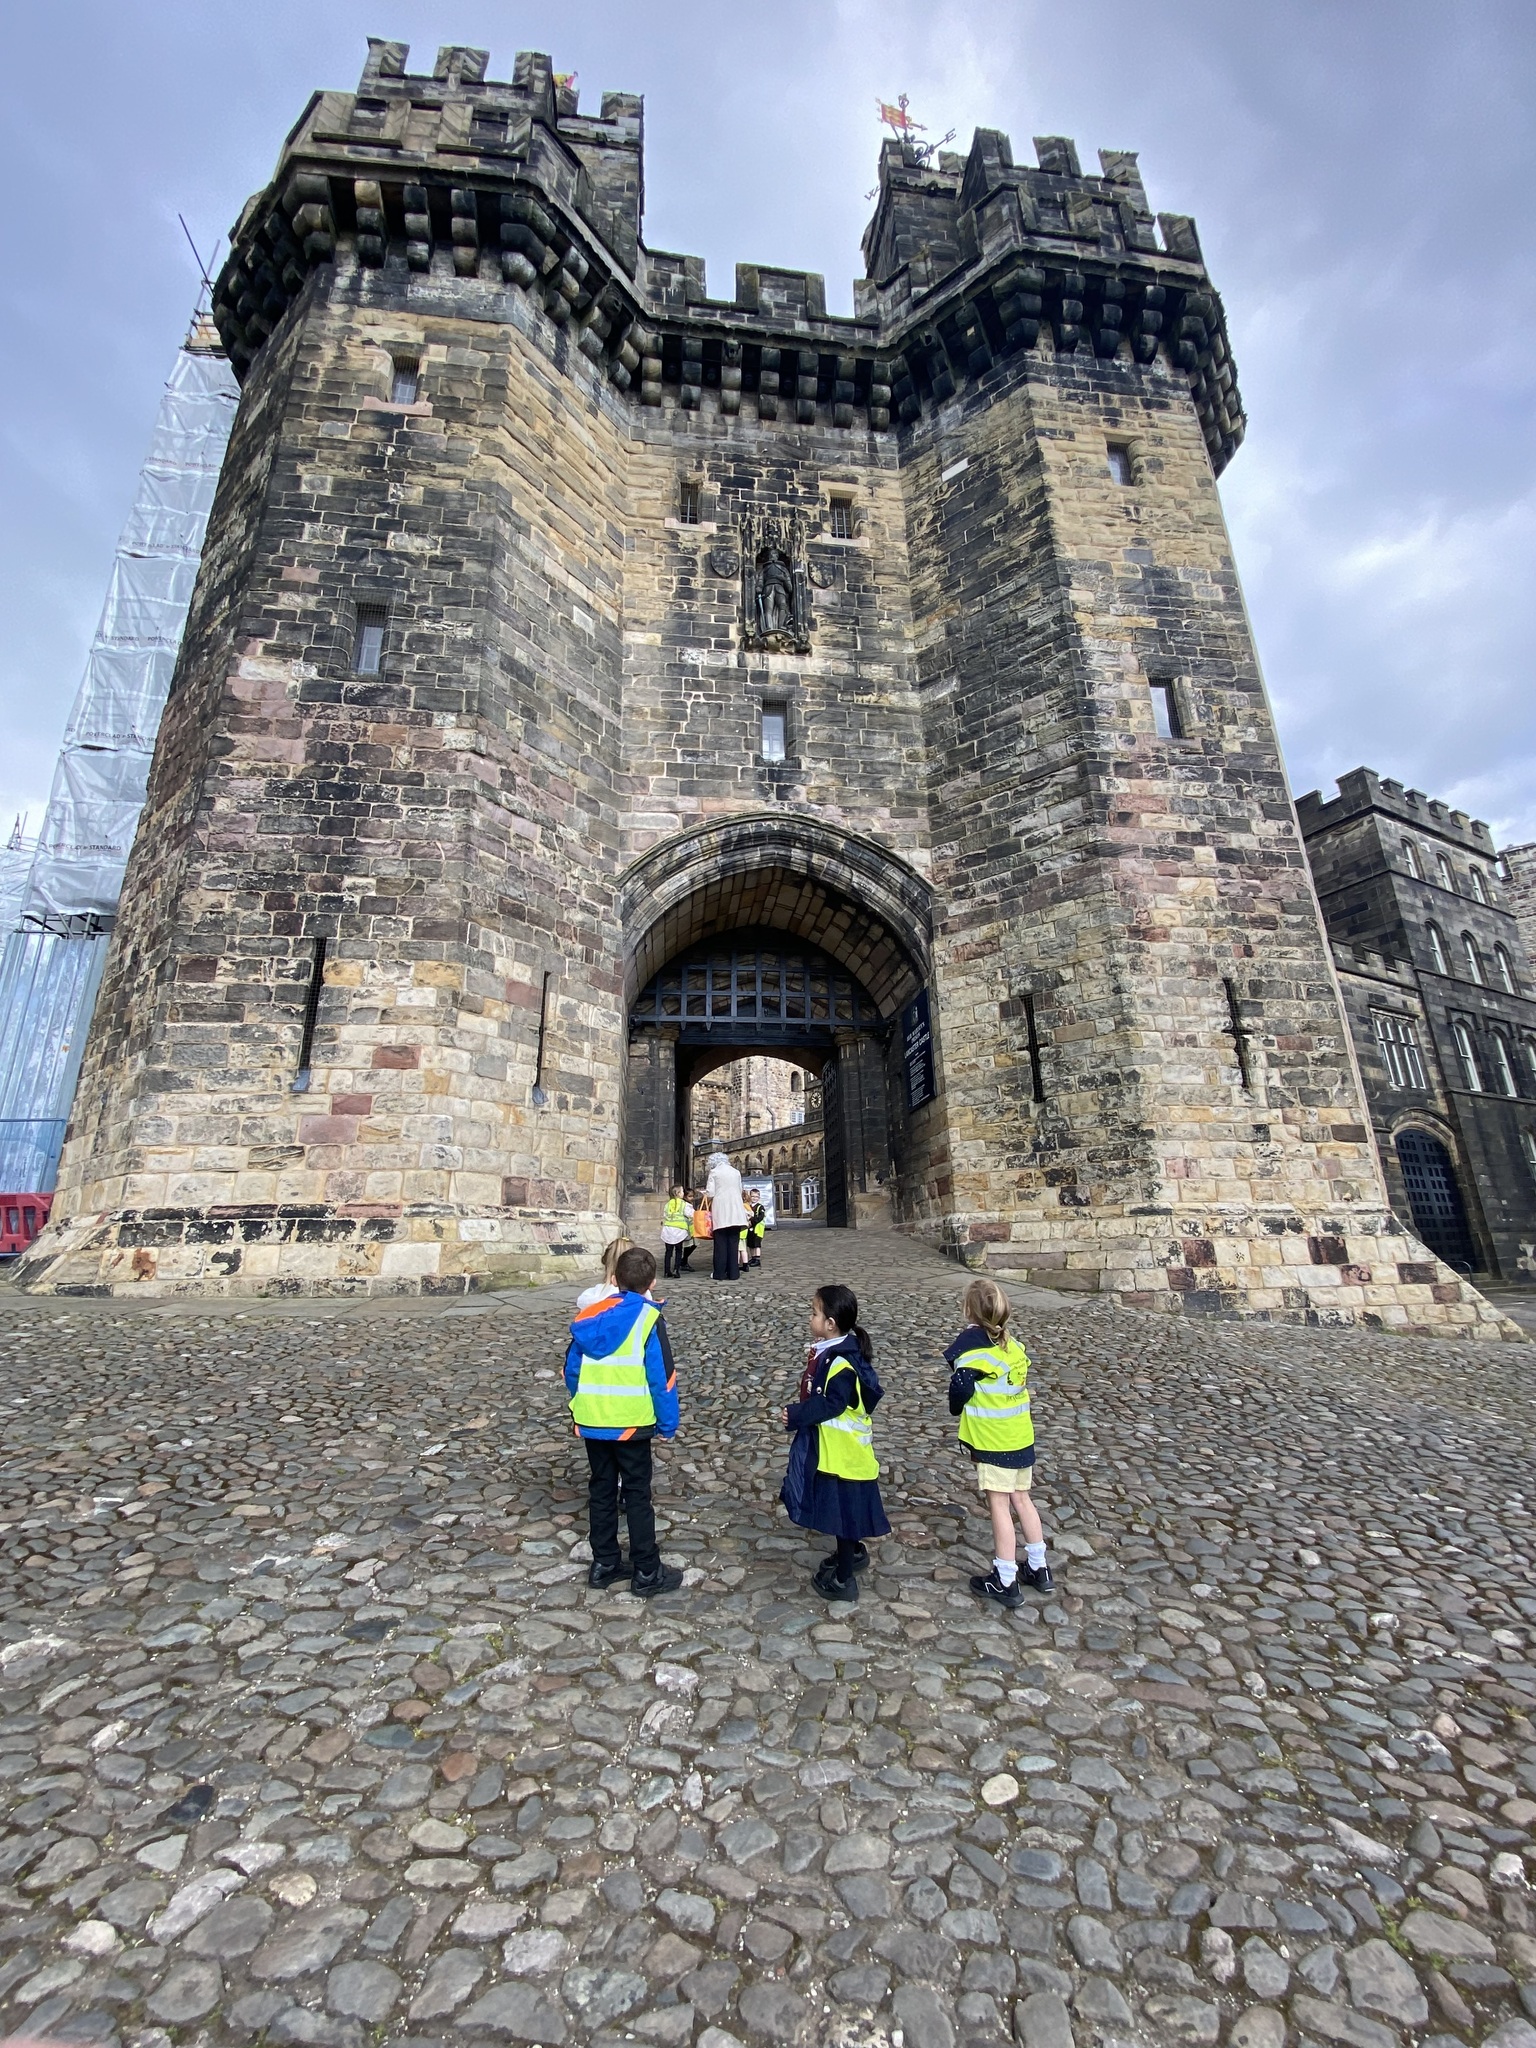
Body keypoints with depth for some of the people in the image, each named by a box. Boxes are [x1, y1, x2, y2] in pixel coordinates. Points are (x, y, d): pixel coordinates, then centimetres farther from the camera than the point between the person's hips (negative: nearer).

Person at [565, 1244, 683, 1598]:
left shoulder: (589, 1316, 1)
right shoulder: (648, 1319, -14)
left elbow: (571, 1371, 7)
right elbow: (662, 1376, -14)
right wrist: (668, 1423, -3)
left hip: (592, 1421, 5)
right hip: (631, 1423, -4)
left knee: (601, 1490, 17)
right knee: (637, 1495, 7)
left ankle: (604, 1563, 29)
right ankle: (647, 1572, 16)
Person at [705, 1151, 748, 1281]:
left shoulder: (714, 1172, 0)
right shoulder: (736, 1172, 13)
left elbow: (710, 1193, -4)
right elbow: (740, 1191, 15)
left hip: (721, 1211, -3)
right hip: (735, 1211, 4)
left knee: (721, 1242, 1)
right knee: (734, 1242, 5)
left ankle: (720, 1273, 3)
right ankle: (733, 1273, 5)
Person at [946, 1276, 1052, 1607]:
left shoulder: (972, 1342, -17)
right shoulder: (1013, 1345, 2)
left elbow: (960, 1388, -20)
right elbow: (1022, 1386, 7)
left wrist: (956, 1407, 2)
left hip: (992, 1442, -6)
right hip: (1022, 1437, 7)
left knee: (999, 1506, 4)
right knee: (1022, 1499, 19)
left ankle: (1006, 1582, 13)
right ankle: (1039, 1569, 31)